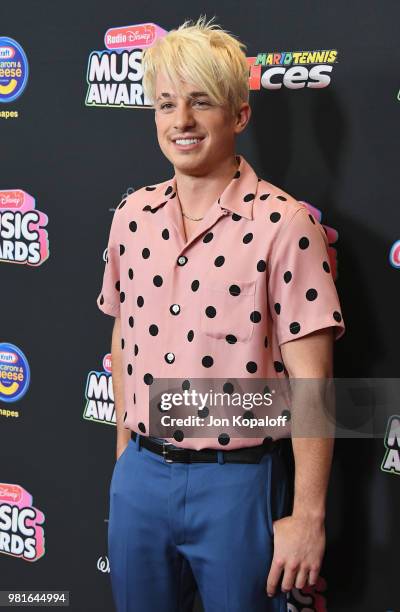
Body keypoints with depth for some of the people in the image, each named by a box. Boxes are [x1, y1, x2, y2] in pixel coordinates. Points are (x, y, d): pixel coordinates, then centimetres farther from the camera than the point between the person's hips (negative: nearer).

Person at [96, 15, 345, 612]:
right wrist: (126, 454, 16)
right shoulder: (133, 216, 4)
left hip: (237, 482, -5)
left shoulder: (283, 224, -13)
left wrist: (308, 516, -14)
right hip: (140, 476, 5)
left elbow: (311, 381, -14)